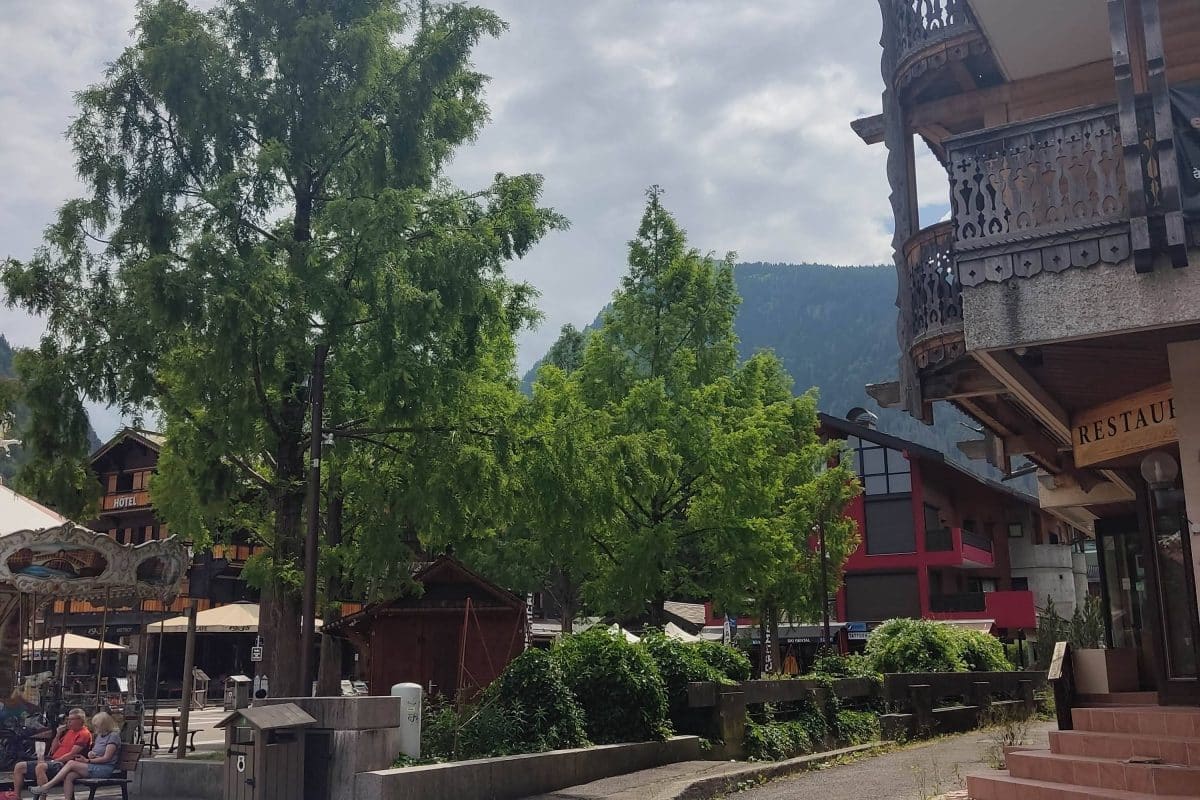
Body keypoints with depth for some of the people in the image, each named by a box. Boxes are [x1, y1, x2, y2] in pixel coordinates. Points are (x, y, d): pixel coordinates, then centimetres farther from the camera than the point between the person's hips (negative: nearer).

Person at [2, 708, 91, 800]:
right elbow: (53, 750, 21)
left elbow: (72, 754, -16)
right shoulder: (69, 731, 23)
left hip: (63, 764, -10)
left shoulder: (84, 734, -6)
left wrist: (54, 761, -16)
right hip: (53, 761, 10)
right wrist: (58, 734, 7)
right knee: (19, 767, 5)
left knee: (40, 767, -39)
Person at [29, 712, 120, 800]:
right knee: (69, 776, -18)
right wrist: (90, 753, -1)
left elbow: (106, 758, -12)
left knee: (71, 763, -18)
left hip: (105, 769, -8)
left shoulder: (113, 736, -7)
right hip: (94, 767, 8)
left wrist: (87, 761, -11)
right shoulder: (99, 735, 21)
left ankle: (46, 786, -14)